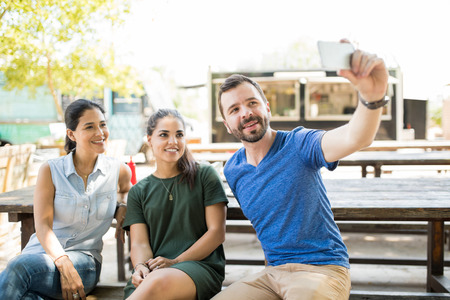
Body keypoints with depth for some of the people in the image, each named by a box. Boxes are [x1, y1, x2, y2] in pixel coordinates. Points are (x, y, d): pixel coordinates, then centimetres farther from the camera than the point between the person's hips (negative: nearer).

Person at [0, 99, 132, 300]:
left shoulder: (118, 171, 6)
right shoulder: (50, 170, 2)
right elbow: (42, 225, -7)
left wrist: (122, 208, 6)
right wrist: (64, 265, -24)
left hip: (84, 261, -1)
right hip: (42, 252, 1)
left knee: (18, 267, -33)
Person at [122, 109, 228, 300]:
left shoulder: (205, 175, 8)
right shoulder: (139, 192, 16)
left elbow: (217, 233, 2)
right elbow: (139, 243, 7)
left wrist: (175, 262, -8)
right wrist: (141, 267, -16)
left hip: (202, 266, -1)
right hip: (154, 271, 2)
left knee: (158, 280, -36)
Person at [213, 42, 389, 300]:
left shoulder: (298, 144, -11)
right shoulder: (233, 171, 6)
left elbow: (354, 139, -30)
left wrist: (372, 96, -51)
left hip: (323, 268, -4)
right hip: (273, 272, 5)